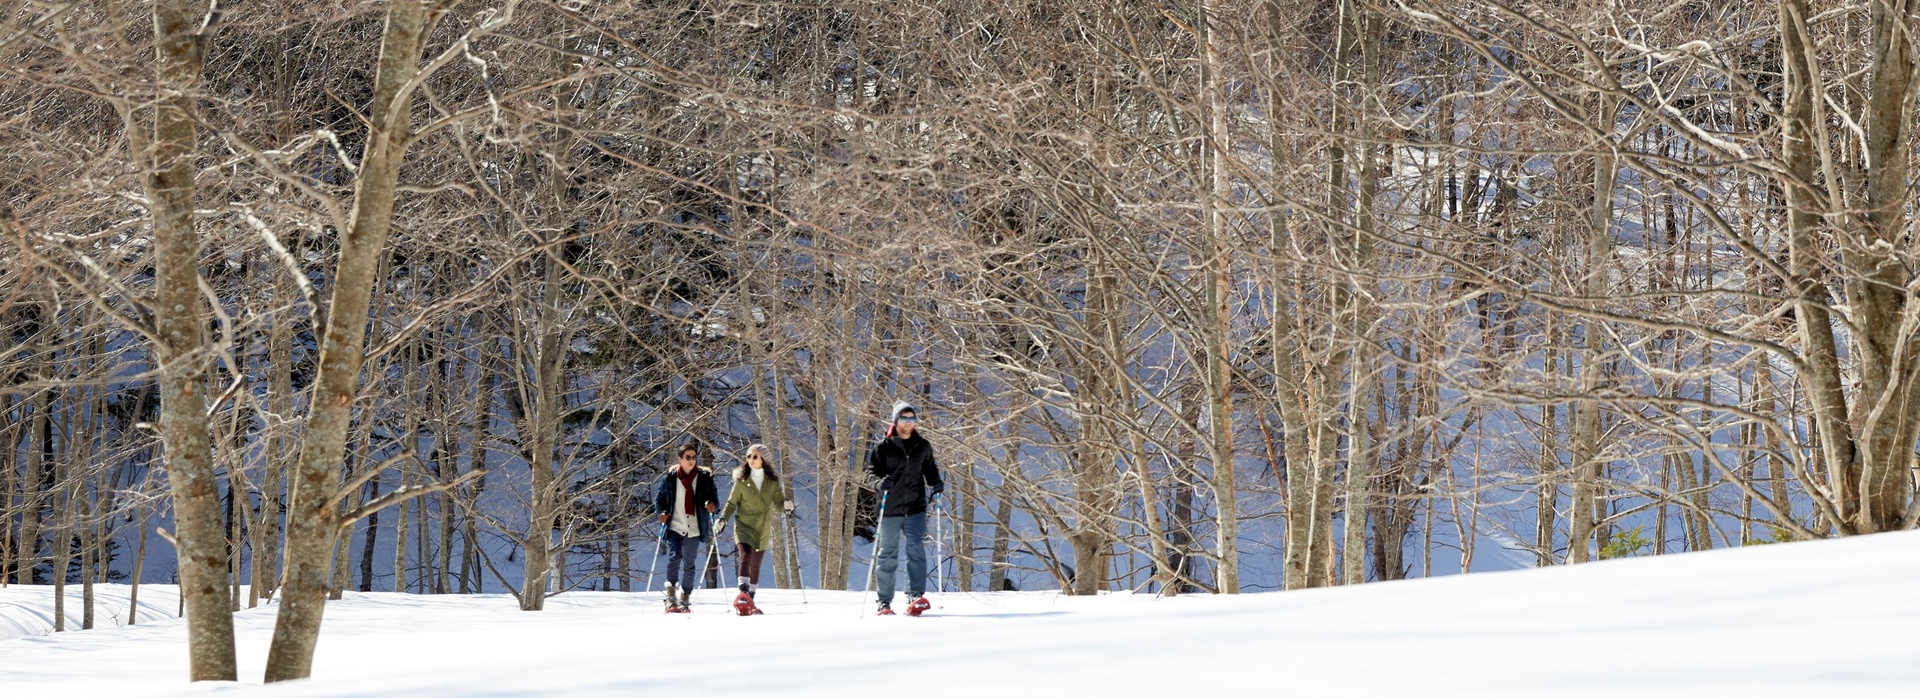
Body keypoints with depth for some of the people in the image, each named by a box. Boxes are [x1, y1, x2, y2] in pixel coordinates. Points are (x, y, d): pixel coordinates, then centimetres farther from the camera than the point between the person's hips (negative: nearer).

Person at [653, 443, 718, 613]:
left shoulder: (704, 478, 5)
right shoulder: (670, 478, 2)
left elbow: (714, 496, 7)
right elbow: (659, 497, 11)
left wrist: (712, 504, -16)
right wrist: (661, 512, -8)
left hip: (694, 528, 2)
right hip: (675, 527, -2)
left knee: (689, 565, 8)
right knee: (674, 558, -18)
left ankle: (685, 599, 19)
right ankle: (671, 598, -18)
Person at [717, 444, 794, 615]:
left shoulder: (772, 481, 4)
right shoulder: (741, 480, 0)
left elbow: (778, 503, 3)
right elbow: (732, 502, 4)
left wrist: (786, 506, -19)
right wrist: (723, 518, -11)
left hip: (763, 529, 3)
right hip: (744, 526, -3)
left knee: (756, 566, 10)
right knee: (746, 556, -24)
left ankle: (749, 602, 20)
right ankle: (743, 594, -36)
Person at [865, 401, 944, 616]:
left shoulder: (923, 446, 10)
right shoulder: (883, 447, 1)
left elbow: (930, 469, 22)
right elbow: (871, 471, -1)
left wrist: (935, 483, 2)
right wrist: (879, 482, -23)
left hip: (915, 509, 1)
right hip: (890, 509, -1)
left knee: (916, 549, -16)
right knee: (887, 555, 5)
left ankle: (916, 596, -20)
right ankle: (885, 602, 13)